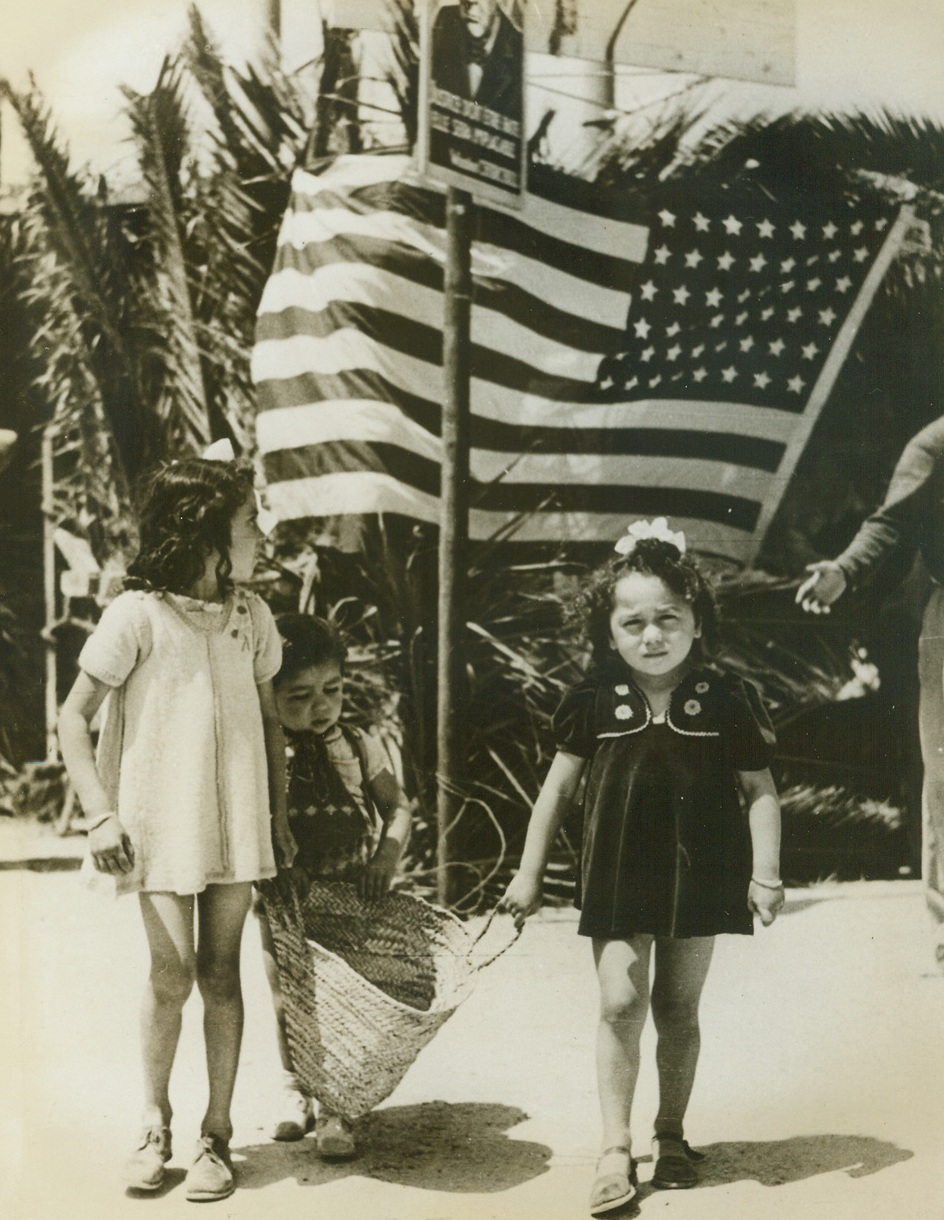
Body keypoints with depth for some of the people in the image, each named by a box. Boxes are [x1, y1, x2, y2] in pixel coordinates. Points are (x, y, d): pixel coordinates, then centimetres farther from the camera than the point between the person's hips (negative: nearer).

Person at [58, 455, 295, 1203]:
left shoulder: (252, 616, 5)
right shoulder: (139, 614, -8)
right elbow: (74, 718, -5)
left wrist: (281, 814, 9)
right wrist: (101, 814, -12)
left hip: (238, 822, 3)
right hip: (162, 823, -3)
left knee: (220, 974, 4)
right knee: (172, 974, -3)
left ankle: (217, 1132, 15)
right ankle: (155, 1124, 19)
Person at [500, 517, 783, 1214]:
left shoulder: (727, 702, -7)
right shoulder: (594, 703, -4)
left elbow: (760, 791, -1)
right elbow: (560, 787, 3)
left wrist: (766, 873, -9)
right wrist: (530, 873, 4)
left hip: (699, 875, 0)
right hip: (618, 877, 0)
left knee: (678, 1007, 10)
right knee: (620, 1003, -5)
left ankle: (672, 1136, 27)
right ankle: (616, 1152, 3)